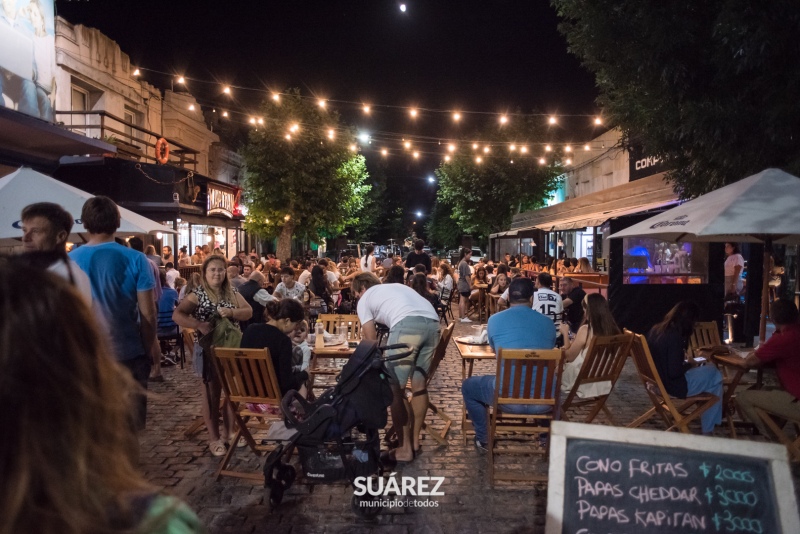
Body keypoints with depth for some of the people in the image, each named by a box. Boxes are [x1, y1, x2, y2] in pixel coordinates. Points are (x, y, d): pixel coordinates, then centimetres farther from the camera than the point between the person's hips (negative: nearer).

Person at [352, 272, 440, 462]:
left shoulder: (365, 300, 22)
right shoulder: (397, 286, 38)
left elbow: (371, 341, 17)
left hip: (407, 325, -7)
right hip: (433, 323, 7)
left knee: (395, 389, 5)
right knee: (419, 385, 19)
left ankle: (405, 448, 10)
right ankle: (415, 439, 30)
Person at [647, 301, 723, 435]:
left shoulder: (655, 330, 1)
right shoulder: (674, 336, -23)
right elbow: (674, 372, -24)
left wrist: (684, 362, 12)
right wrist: (688, 365, -5)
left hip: (657, 380, 9)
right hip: (670, 385, -8)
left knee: (706, 370, 21)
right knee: (715, 375, 5)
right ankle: (707, 430, 14)